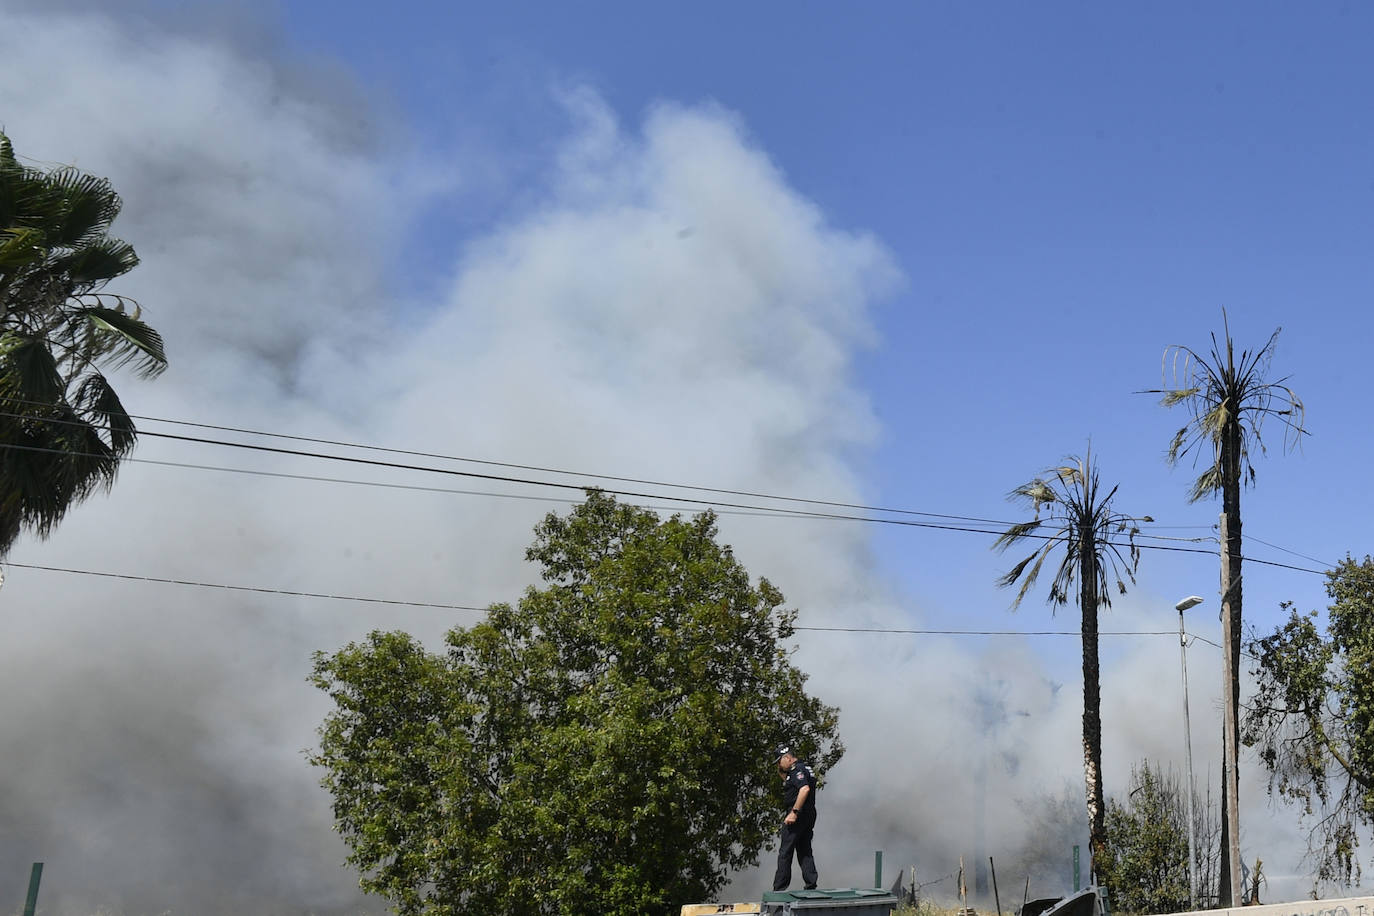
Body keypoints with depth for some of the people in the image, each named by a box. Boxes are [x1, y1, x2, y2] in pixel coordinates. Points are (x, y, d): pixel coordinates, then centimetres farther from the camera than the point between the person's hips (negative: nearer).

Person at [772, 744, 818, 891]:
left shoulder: (797, 769, -13)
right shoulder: (804, 768, 18)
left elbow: (805, 789, -29)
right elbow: (789, 785, 32)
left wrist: (794, 812, -29)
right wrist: (782, 773, 16)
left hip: (798, 816, -10)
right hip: (809, 816, 10)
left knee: (785, 853, -4)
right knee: (805, 852, 12)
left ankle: (779, 889, -2)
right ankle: (811, 886, 6)